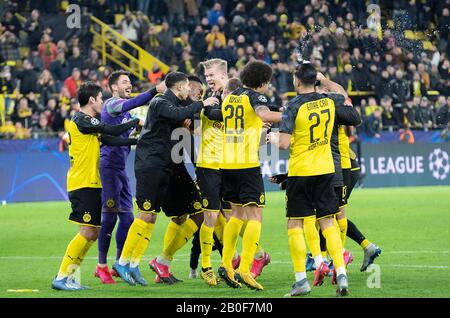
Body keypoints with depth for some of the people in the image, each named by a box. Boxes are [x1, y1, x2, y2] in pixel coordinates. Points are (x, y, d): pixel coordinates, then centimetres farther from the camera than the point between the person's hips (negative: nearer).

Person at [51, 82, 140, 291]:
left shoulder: (87, 122, 18)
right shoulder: (81, 120, -12)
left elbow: (110, 140, 19)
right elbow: (113, 131, -15)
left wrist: (137, 141, 15)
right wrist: (136, 122, -3)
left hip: (91, 185, 10)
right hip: (82, 185, -10)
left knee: (94, 232, 9)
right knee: (87, 232, -13)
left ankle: (67, 277, 11)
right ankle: (61, 278, -10)